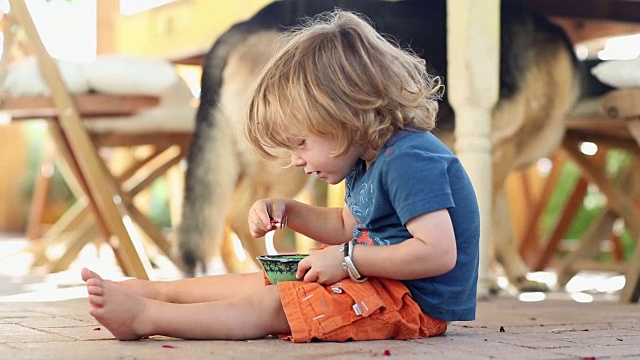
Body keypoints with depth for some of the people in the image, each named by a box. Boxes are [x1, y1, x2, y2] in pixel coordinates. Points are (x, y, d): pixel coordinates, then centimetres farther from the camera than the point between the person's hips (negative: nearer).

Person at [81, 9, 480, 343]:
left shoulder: (409, 159, -24)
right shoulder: (366, 165, 10)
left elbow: (439, 252, -32)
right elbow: (347, 226, 26)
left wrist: (348, 260, -27)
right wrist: (286, 212, 10)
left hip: (417, 299, -11)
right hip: (373, 282, 11)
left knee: (271, 306, -15)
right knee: (260, 283, 9)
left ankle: (144, 316, -17)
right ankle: (149, 289, 13)